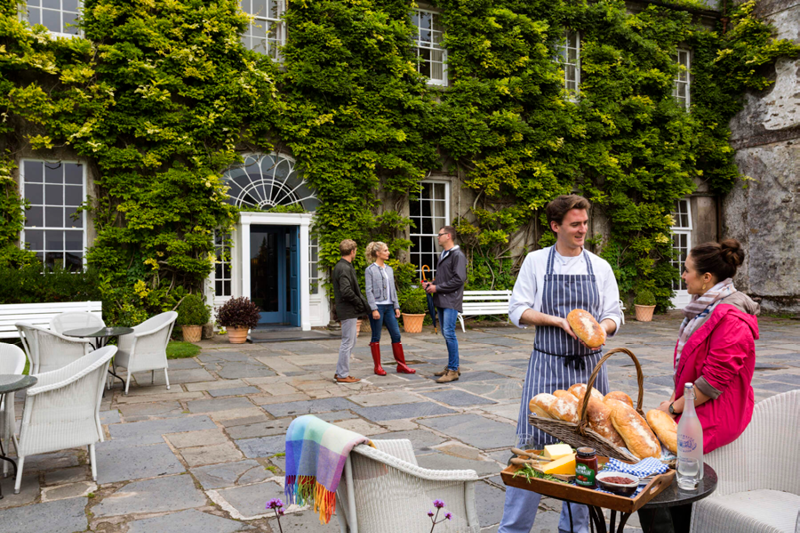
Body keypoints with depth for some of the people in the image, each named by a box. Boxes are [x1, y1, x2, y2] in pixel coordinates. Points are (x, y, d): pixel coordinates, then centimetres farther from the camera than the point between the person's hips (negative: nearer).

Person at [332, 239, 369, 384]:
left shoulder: (340, 266, 14)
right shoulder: (345, 268, -18)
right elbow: (346, 291, -26)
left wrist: (361, 303, 12)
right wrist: (359, 303, -14)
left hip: (348, 311, 10)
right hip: (348, 311, -10)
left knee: (350, 342, 17)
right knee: (347, 343, -2)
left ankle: (340, 372, 24)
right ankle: (343, 375, 7)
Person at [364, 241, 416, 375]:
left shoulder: (389, 269, 13)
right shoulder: (370, 270, -5)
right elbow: (369, 291, -9)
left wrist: (396, 306, 10)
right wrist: (374, 309, -16)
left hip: (389, 306, 6)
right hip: (377, 306, -6)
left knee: (396, 335, 3)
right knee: (376, 337, 2)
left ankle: (401, 365, 9)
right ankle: (378, 366, 11)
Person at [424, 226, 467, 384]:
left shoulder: (458, 255, -9)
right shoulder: (442, 255, 20)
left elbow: (459, 279, -17)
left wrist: (437, 288, -14)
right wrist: (431, 285, 7)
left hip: (451, 301, -9)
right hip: (441, 301, 9)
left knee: (449, 333, -12)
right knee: (446, 334, 12)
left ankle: (453, 370, -7)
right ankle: (452, 366, 21)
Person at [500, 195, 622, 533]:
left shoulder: (600, 267, 7)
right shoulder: (536, 262, 1)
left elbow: (612, 316, 9)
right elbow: (517, 311, -1)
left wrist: (599, 330, -14)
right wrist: (560, 321, -14)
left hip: (588, 366, 3)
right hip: (547, 365, -2)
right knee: (533, 444, -4)